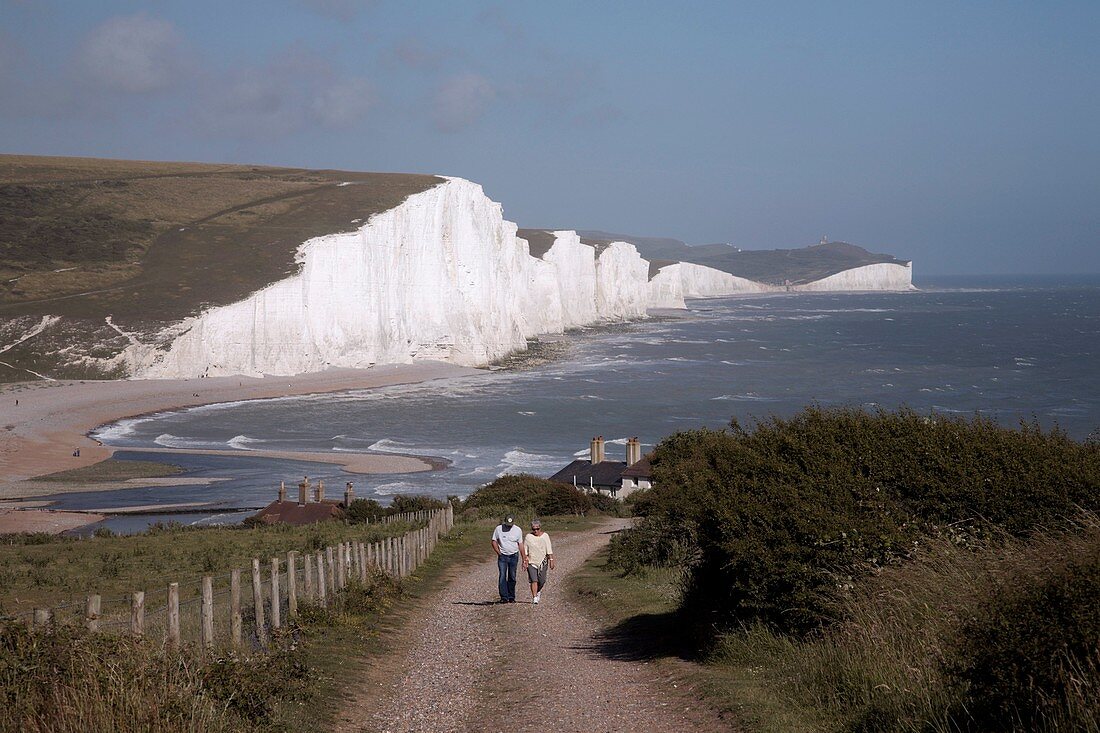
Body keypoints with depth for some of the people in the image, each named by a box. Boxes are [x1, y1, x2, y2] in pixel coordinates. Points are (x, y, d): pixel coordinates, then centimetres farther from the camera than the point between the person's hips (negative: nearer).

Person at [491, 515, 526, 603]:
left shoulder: (518, 530, -2)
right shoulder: (498, 529, -5)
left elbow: (520, 545, 4)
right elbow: (494, 541, 4)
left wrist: (524, 559, 4)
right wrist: (498, 552, -5)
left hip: (514, 556, 1)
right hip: (502, 556, -1)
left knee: (512, 578, 5)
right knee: (502, 577, -8)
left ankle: (511, 597, 14)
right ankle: (504, 597, -7)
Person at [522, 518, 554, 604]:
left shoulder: (545, 536, 3)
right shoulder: (528, 537, 2)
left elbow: (549, 550, 2)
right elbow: (525, 550, 4)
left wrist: (551, 560, -4)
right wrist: (524, 561, -2)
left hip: (542, 562, 1)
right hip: (531, 562, -1)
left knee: (542, 581, 1)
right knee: (534, 580, -11)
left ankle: (538, 592, 31)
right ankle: (534, 598, -9)